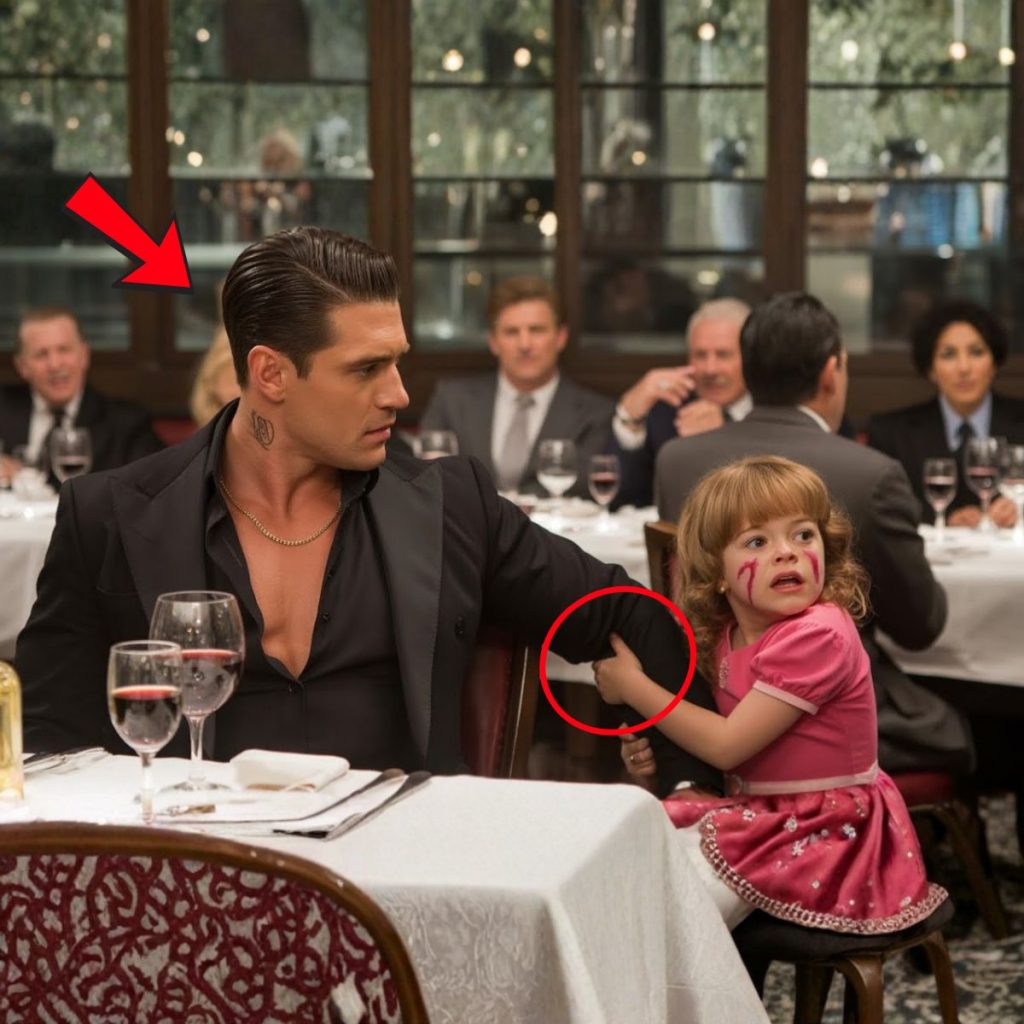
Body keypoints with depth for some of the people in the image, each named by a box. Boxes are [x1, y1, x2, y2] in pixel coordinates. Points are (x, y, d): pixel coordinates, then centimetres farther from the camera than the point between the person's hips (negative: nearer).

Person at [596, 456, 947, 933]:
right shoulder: (729, 634, 2)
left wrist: (633, 686, -13)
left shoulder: (817, 636, -24)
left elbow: (727, 745, -22)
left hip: (819, 833, -8)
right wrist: (652, 756, -6)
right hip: (760, 812, 8)